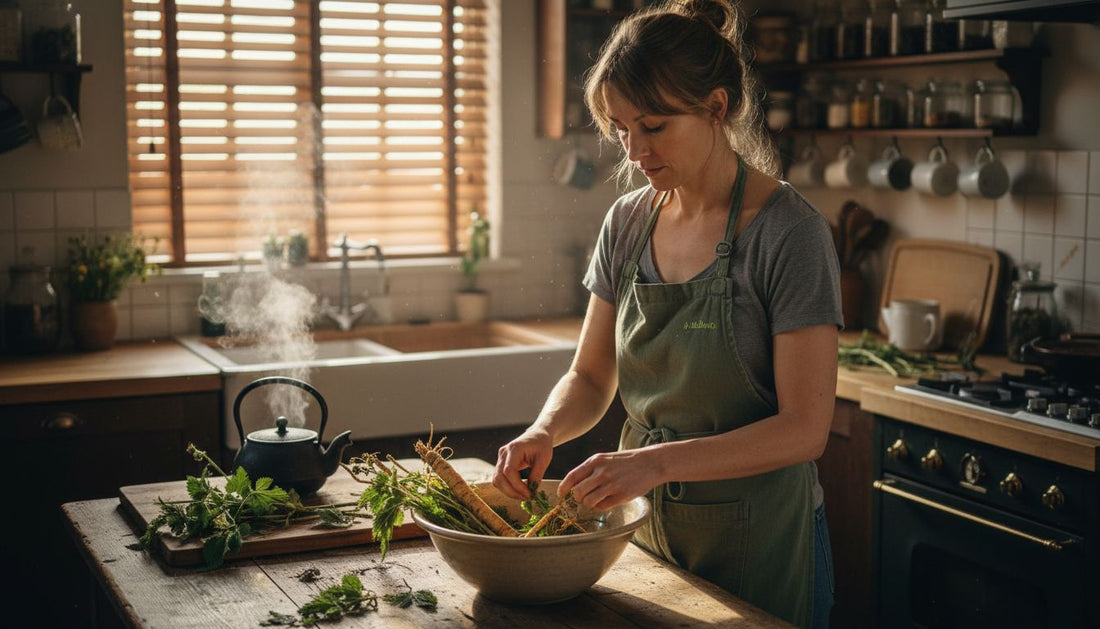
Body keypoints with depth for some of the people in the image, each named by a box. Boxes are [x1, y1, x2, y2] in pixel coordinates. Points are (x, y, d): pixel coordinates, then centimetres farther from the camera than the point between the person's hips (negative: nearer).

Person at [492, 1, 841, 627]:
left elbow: (804, 429, -20)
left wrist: (657, 462, -30)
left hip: (757, 542, -5)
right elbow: (591, 377, 8)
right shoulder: (627, 223, 1)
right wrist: (545, 431, -14)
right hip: (646, 528, 5)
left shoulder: (791, 232, -17)